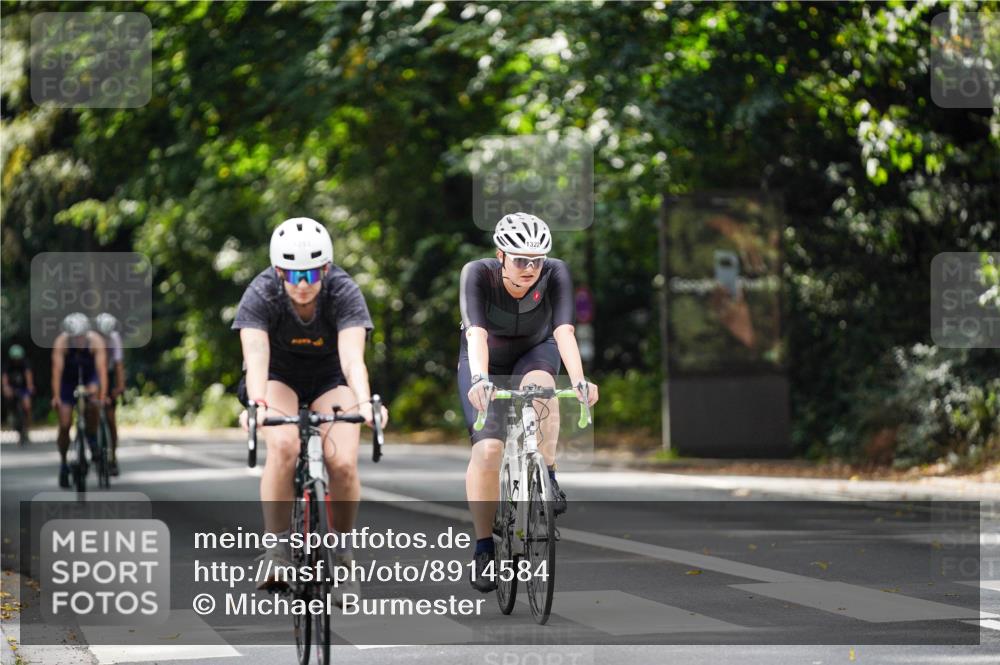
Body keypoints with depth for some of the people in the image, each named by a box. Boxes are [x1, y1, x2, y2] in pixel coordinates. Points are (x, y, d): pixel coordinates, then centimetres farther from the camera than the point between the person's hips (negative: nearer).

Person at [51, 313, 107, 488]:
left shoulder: (96, 341, -28)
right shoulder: (61, 342, -28)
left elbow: (102, 369, -33)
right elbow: (57, 370, -32)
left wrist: (102, 396, -43)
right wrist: (56, 397, -41)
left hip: (89, 377, 0)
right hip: (68, 380, 0)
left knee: (93, 395, -35)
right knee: (64, 425, -7)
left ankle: (92, 439, -16)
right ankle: (63, 463, 12)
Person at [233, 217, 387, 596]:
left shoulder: (344, 293, -26)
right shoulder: (261, 295, -27)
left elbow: (352, 358, -39)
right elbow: (256, 356, -40)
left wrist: (364, 403, -58)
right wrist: (257, 404, -59)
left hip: (329, 377, 1)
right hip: (279, 376, -1)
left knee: (343, 463, -23)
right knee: (284, 447, -32)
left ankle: (342, 555, 0)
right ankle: (277, 551, -22)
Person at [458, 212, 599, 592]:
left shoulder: (555, 274, -28)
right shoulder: (477, 275, -31)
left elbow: (564, 330, -39)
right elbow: (476, 332, -44)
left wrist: (579, 381, -55)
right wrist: (479, 380, -61)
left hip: (534, 353, 1)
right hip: (485, 362, -1)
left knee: (539, 385, -36)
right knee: (487, 448, -18)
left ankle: (546, 477, -19)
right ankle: (483, 547, -6)